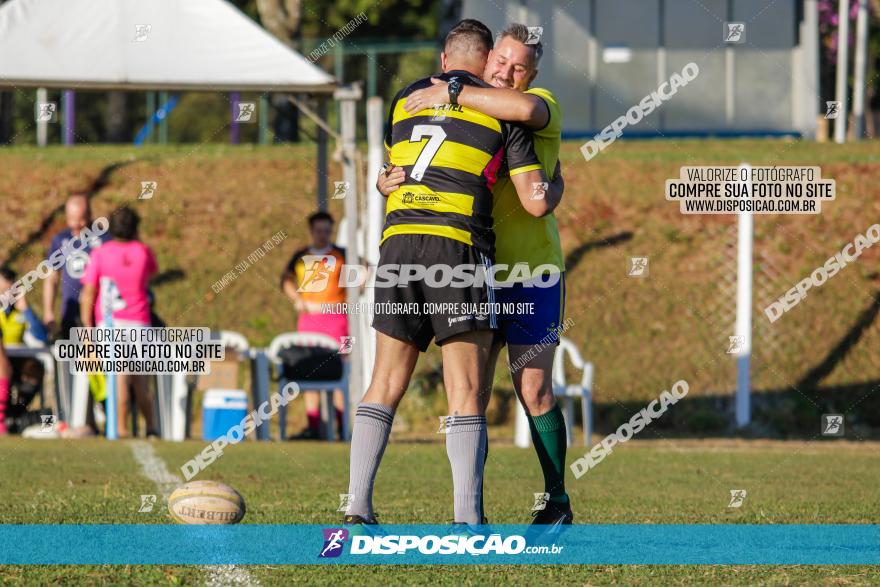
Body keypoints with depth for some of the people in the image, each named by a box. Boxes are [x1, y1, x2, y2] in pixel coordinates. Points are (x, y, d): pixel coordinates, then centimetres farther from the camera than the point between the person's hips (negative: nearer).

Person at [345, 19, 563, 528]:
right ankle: (467, 522, -11)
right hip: (460, 247, -3)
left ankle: (358, 510, 0)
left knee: (385, 386, 9)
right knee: (466, 393, -2)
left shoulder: (405, 100, 19)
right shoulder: (500, 110, 7)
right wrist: (557, 188, 27)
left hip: (398, 241, 4)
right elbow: (536, 203, 5)